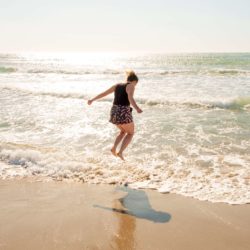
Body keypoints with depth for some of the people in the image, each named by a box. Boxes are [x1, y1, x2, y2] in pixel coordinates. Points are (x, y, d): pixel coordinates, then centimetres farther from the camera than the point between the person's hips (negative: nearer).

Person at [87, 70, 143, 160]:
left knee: (123, 131, 29)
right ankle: (120, 152, 1)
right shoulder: (131, 86, -3)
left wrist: (92, 100, 34)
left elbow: (103, 93, 23)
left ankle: (114, 148, 9)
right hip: (124, 113, -6)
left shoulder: (117, 85, 16)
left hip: (114, 112, 6)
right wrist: (137, 108, -41)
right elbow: (130, 98, -25)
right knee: (131, 133, 17)